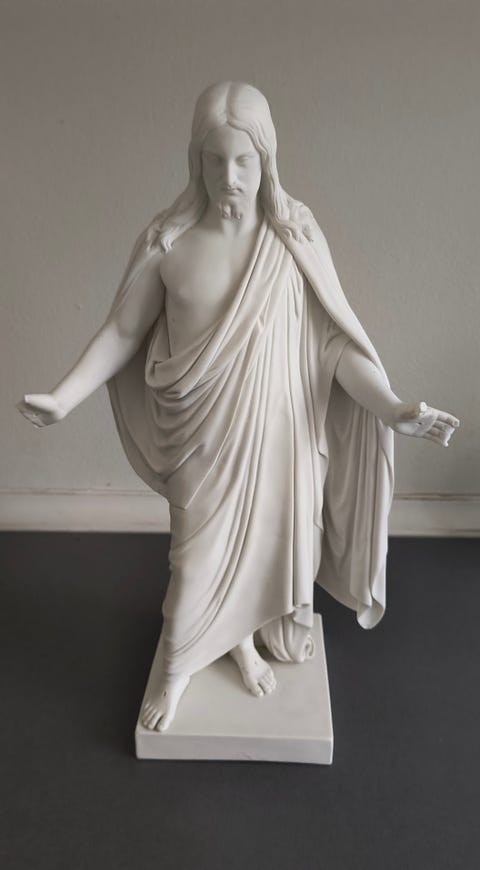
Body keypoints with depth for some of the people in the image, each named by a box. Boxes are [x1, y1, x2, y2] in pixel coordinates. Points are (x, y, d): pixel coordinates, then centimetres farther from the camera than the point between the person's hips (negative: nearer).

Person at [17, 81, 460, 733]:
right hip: (202, 431, -1)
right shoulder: (166, 241, -10)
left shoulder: (296, 235, -9)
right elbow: (123, 330, -2)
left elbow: (334, 339, -9)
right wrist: (66, 396, -10)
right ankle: (177, 668, 38)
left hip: (275, 425, 1)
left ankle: (245, 635, 50)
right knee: (198, 551, 11)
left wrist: (391, 407, -20)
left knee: (266, 533, 18)